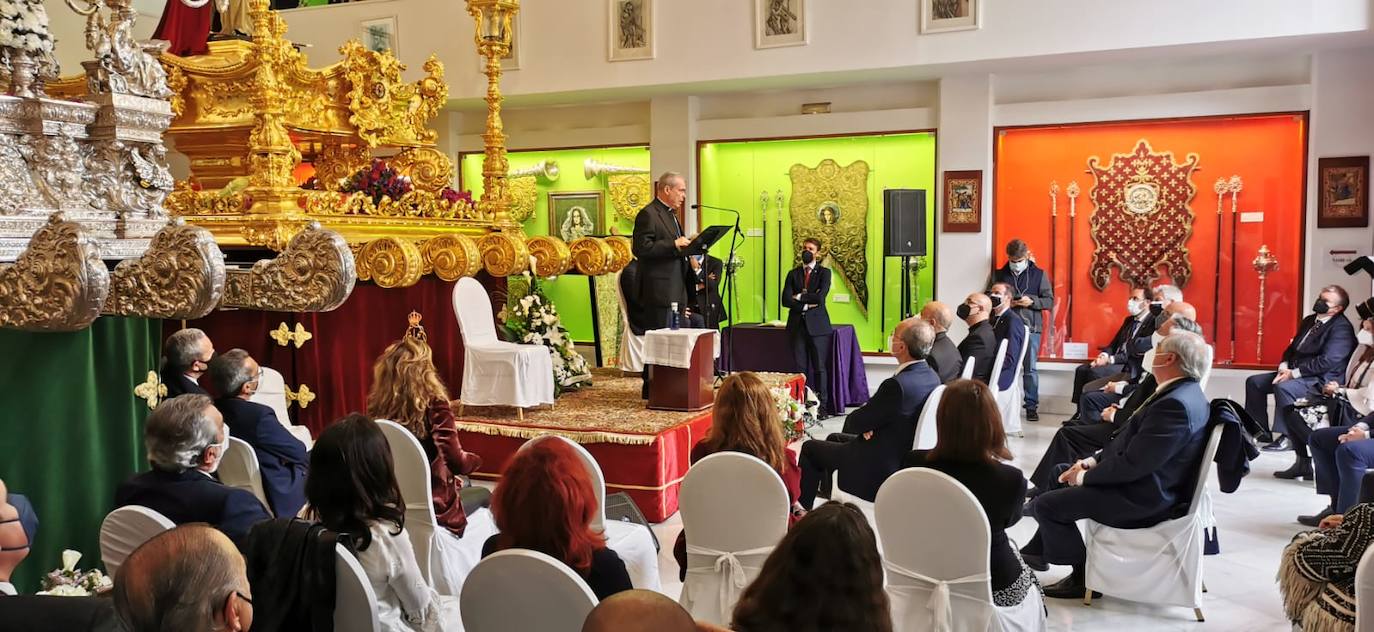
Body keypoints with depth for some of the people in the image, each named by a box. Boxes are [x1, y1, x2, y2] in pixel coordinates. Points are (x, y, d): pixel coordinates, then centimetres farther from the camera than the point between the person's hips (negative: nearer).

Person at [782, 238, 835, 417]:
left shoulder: (824, 272, 3)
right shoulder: (793, 274, 12)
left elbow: (820, 297, -12)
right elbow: (785, 300, 0)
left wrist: (799, 297, -5)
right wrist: (806, 305, -10)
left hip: (817, 325, -3)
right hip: (797, 325, 3)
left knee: (819, 367, 0)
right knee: (800, 367, 2)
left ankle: (822, 406, 4)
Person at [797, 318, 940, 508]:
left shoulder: (897, 385, -33)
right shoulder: (932, 377, -5)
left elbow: (855, 423, -20)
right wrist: (869, 422, -6)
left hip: (879, 470, -9)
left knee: (810, 448, 8)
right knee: (835, 438, 29)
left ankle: (801, 510, 22)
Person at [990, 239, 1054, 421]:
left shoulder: (1039, 274, 4)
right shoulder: (999, 274, 8)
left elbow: (1049, 301, 4)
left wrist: (1032, 301, -14)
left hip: (1031, 327, -1)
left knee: (1030, 368, 1)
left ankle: (1031, 406, 8)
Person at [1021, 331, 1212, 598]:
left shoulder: (1176, 404, -28)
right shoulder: (1182, 392, 5)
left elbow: (1132, 464, -28)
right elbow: (1130, 439, 13)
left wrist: (1086, 477, -14)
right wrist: (1094, 460, 3)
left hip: (1142, 499, -11)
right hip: (1145, 480, 11)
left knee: (1044, 505, -10)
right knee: (1061, 473, 22)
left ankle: (1084, 575, 8)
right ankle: (1037, 552, 32)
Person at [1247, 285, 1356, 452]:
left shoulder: (1342, 328, -13)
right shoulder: (1309, 320, 15)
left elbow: (1328, 361, -23)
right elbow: (1293, 347, 20)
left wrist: (1294, 373, -21)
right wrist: (1284, 367, -1)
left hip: (1321, 379, -9)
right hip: (1293, 372, 9)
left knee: (1283, 387, -34)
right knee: (1254, 382, 0)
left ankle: (1288, 437, -23)